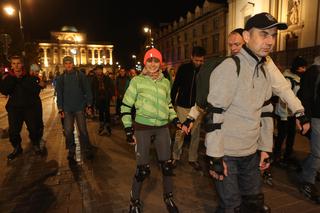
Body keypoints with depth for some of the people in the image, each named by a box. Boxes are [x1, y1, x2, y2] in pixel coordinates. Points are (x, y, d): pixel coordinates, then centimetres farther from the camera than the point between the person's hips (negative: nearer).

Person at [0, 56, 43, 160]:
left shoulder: (29, 76, -2)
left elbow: (36, 90, -15)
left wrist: (22, 80, -18)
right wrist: (13, 78, -19)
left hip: (30, 107, -1)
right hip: (14, 108, 2)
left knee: (34, 128, -1)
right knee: (13, 131, 1)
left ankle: (36, 145, 25)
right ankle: (17, 148, 26)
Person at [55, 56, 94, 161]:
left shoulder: (81, 75, 1)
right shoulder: (61, 78, 8)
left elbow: (87, 90, 1)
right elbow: (59, 94, 10)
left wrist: (89, 105, -5)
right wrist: (60, 109, 3)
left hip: (80, 107, -2)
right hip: (67, 109, 2)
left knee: (83, 130, 0)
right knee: (68, 131, 3)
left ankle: (88, 149, 15)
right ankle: (71, 150, 19)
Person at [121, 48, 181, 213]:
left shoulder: (165, 82, 7)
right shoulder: (137, 81, -5)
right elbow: (126, 106, -3)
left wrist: (175, 119, 10)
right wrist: (128, 130, -7)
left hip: (162, 128, 4)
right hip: (142, 128, -4)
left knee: (167, 166, 10)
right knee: (143, 169, -1)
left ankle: (169, 198, 34)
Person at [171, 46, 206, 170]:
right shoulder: (183, 68, -2)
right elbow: (175, 86, 2)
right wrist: (172, 102, -1)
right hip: (182, 106, -1)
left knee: (195, 134, 7)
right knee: (180, 132, 4)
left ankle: (193, 159, 21)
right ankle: (175, 157, 20)